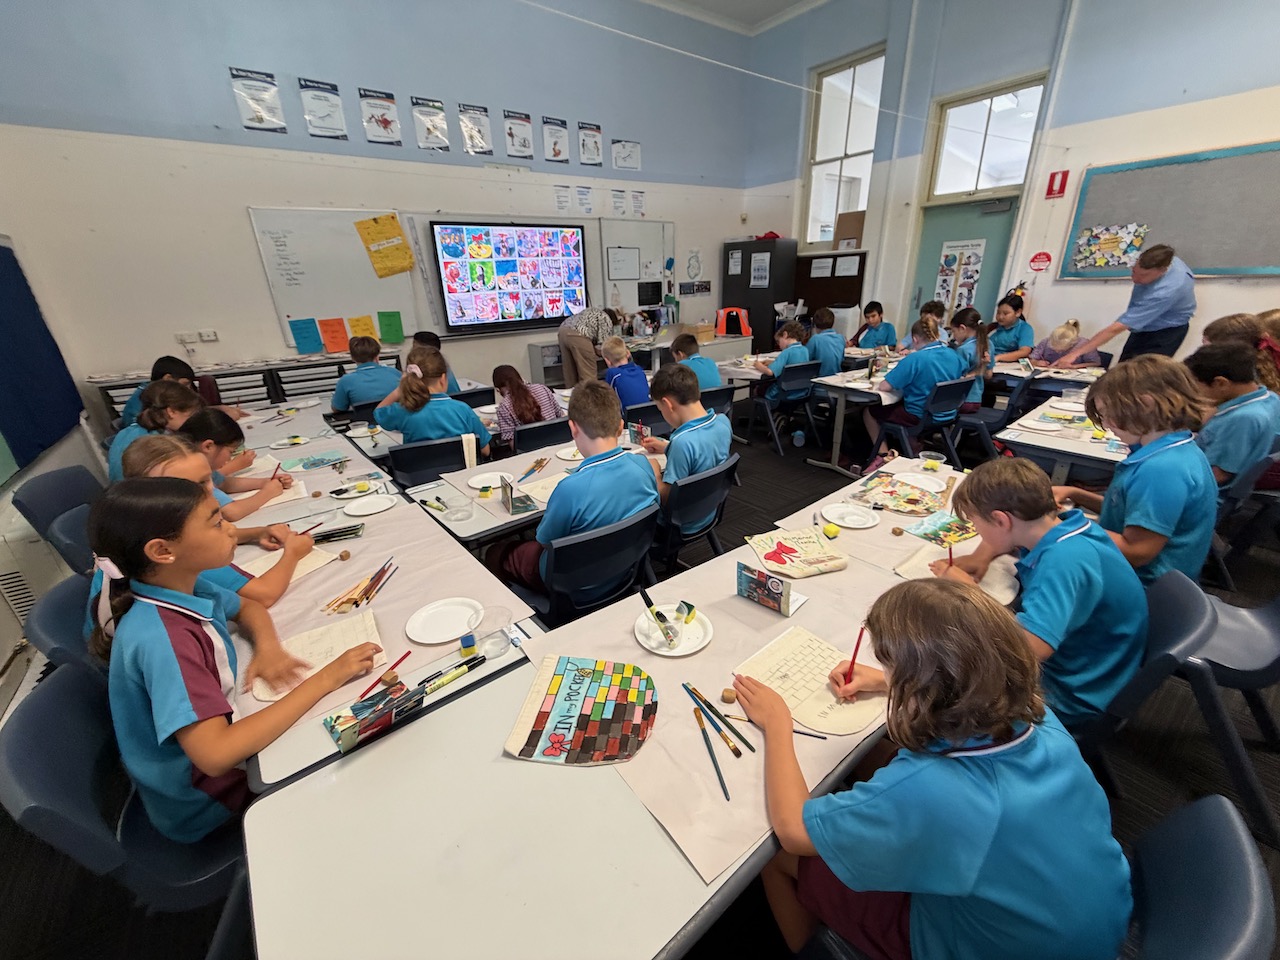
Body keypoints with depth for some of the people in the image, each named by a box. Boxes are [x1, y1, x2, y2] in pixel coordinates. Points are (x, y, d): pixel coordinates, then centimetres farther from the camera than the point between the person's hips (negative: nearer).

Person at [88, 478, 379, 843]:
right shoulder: (161, 639, -36)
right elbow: (215, 754, -41)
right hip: (203, 803, -7)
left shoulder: (184, 584, -13)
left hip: (222, 734, 7)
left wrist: (267, 646, -12)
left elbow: (247, 606, 9)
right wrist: (325, 679, -37)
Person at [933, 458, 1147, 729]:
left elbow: (1030, 647, -43)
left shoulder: (1064, 561, -33)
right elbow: (1008, 535, 15)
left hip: (1069, 697, -8)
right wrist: (980, 558, -6)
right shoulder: (1059, 526, -8)